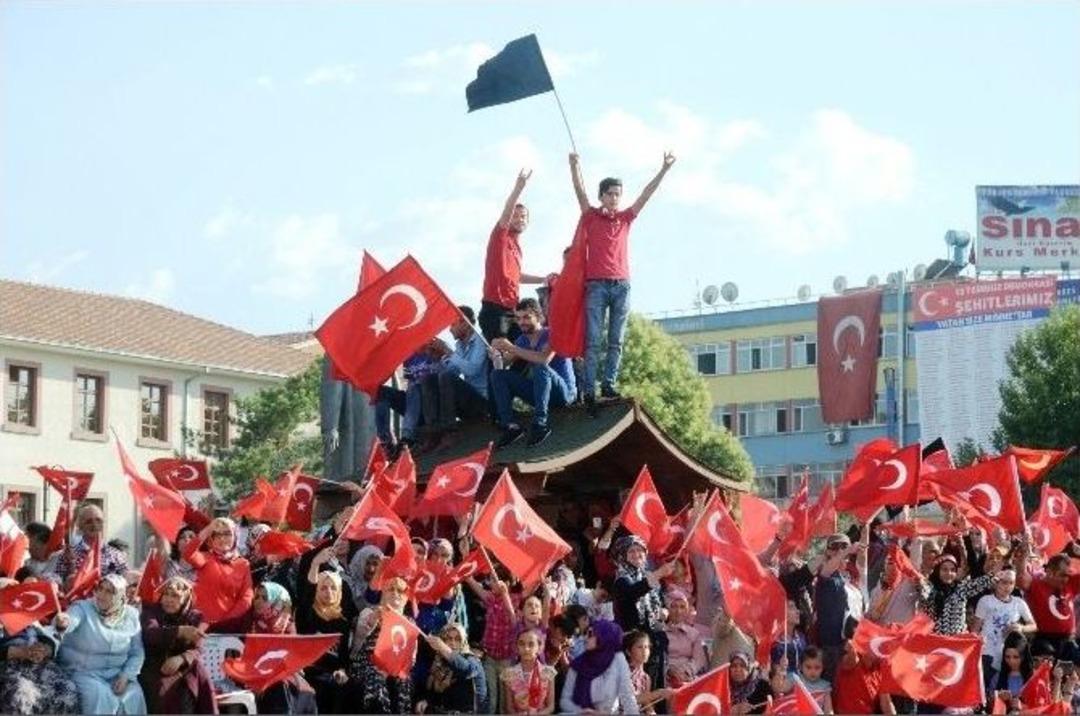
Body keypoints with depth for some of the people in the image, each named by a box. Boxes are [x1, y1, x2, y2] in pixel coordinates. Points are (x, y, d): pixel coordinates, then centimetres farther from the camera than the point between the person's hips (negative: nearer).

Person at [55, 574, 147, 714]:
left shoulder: (130, 615, 3)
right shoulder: (83, 608, -8)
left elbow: (137, 653, 7)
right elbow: (71, 620, -31)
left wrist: (126, 676, -10)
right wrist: (62, 623, -56)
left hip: (117, 674, 3)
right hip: (84, 672, -3)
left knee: (132, 698, -22)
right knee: (99, 697, -30)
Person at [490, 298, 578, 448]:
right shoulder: (523, 339, 7)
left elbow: (544, 359, -34)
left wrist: (512, 348, -33)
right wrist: (498, 353, -28)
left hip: (565, 392, -7)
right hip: (539, 392, 7)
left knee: (540, 367, -36)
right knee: (498, 374, -7)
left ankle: (540, 424, -34)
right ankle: (510, 426, -19)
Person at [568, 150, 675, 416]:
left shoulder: (626, 218, 15)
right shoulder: (591, 217, 7)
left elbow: (646, 194, 11)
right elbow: (580, 191, -6)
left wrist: (663, 170, 5)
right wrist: (575, 166, -20)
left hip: (622, 286, 4)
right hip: (596, 285, -4)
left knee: (616, 342, 2)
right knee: (593, 341, -6)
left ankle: (609, 384, 4)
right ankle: (589, 391, -9)